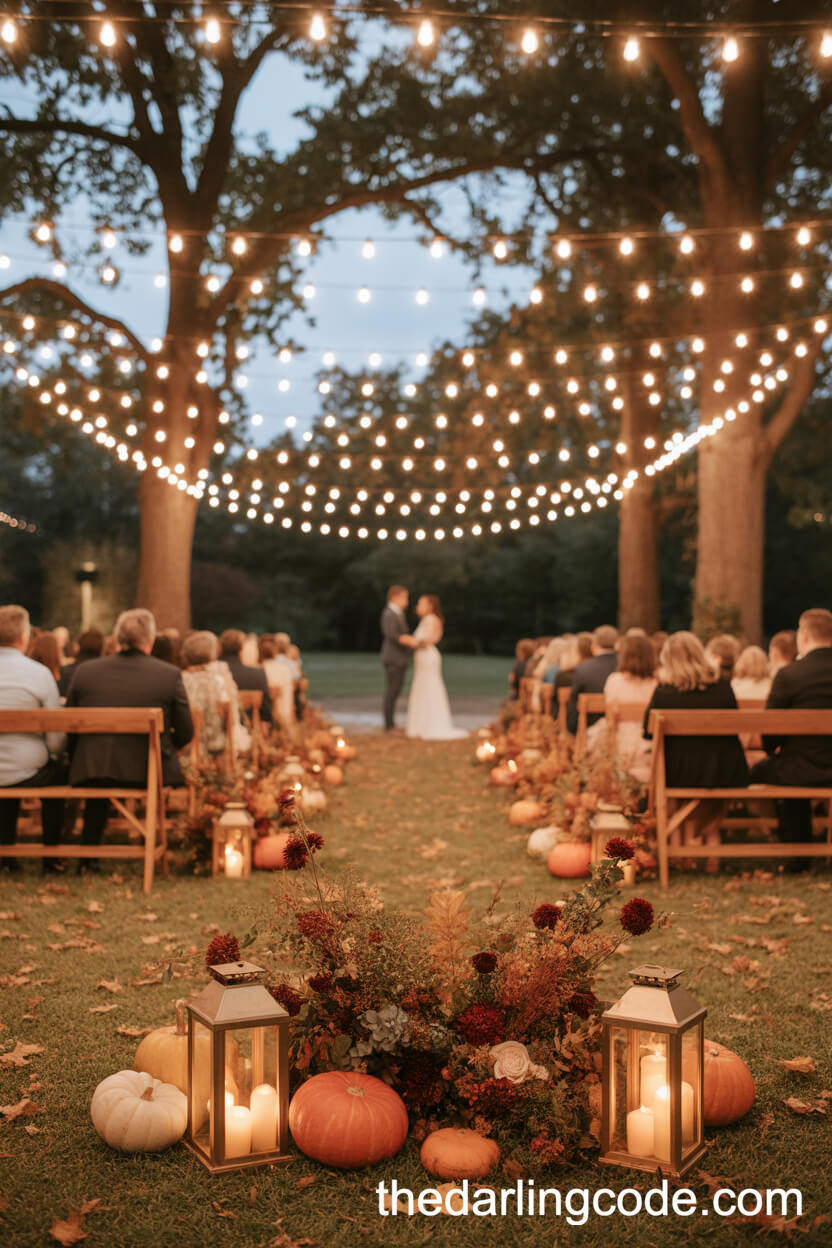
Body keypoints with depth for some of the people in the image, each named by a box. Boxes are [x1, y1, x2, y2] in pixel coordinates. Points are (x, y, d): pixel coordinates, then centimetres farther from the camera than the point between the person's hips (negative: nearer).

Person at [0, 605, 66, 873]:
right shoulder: (39, 673, -12)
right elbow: (56, 735, -11)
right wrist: (51, 754, 12)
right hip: (26, 773, -3)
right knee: (57, 771, 30)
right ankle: (51, 857, 31)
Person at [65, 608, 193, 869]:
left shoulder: (85, 671, 0)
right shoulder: (170, 674, -7)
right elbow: (185, 733, -1)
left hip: (92, 770, 3)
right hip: (149, 773, -2)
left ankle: (88, 855, 37)